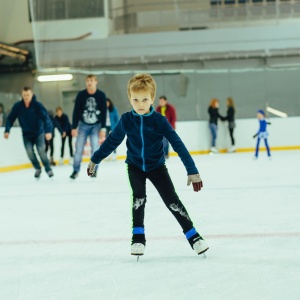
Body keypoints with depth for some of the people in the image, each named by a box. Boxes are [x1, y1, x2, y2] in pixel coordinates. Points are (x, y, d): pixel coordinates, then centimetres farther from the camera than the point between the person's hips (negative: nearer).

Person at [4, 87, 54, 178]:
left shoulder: (37, 105, -19)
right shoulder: (18, 106, -12)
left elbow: (46, 118, -26)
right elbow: (10, 118, -7)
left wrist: (48, 131, -39)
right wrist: (7, 130, -21)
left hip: (38, 133, -2)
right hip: (26, 134, 2)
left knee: (41, 150, -15)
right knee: (29, 151, -14)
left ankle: (48, 169, 6)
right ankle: (37, 168, 11)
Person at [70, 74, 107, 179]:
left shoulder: (101, 95, -8)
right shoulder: (81, 95, -8)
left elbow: (104, 112, -6)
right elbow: (76, 111, -5)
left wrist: (103, 128, -10)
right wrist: (74, 127, -8)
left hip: (96, 125, 0)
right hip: (83, 125, 0)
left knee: (95, 148, -7)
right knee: (79, 148, -3)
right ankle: (76, 170, 7)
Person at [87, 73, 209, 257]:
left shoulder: (159, 120, -21)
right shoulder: (126, 120, -15)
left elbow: (178, 145, -23)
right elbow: (112, 141, 0)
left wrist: (192, 171, -28)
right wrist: (95, 159, 8)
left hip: (157, 166, -1)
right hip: (135, 166, 1)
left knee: (172, 200, -3)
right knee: (138, 197, -18)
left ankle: (193, 236, 6)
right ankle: (138, 237, -2)